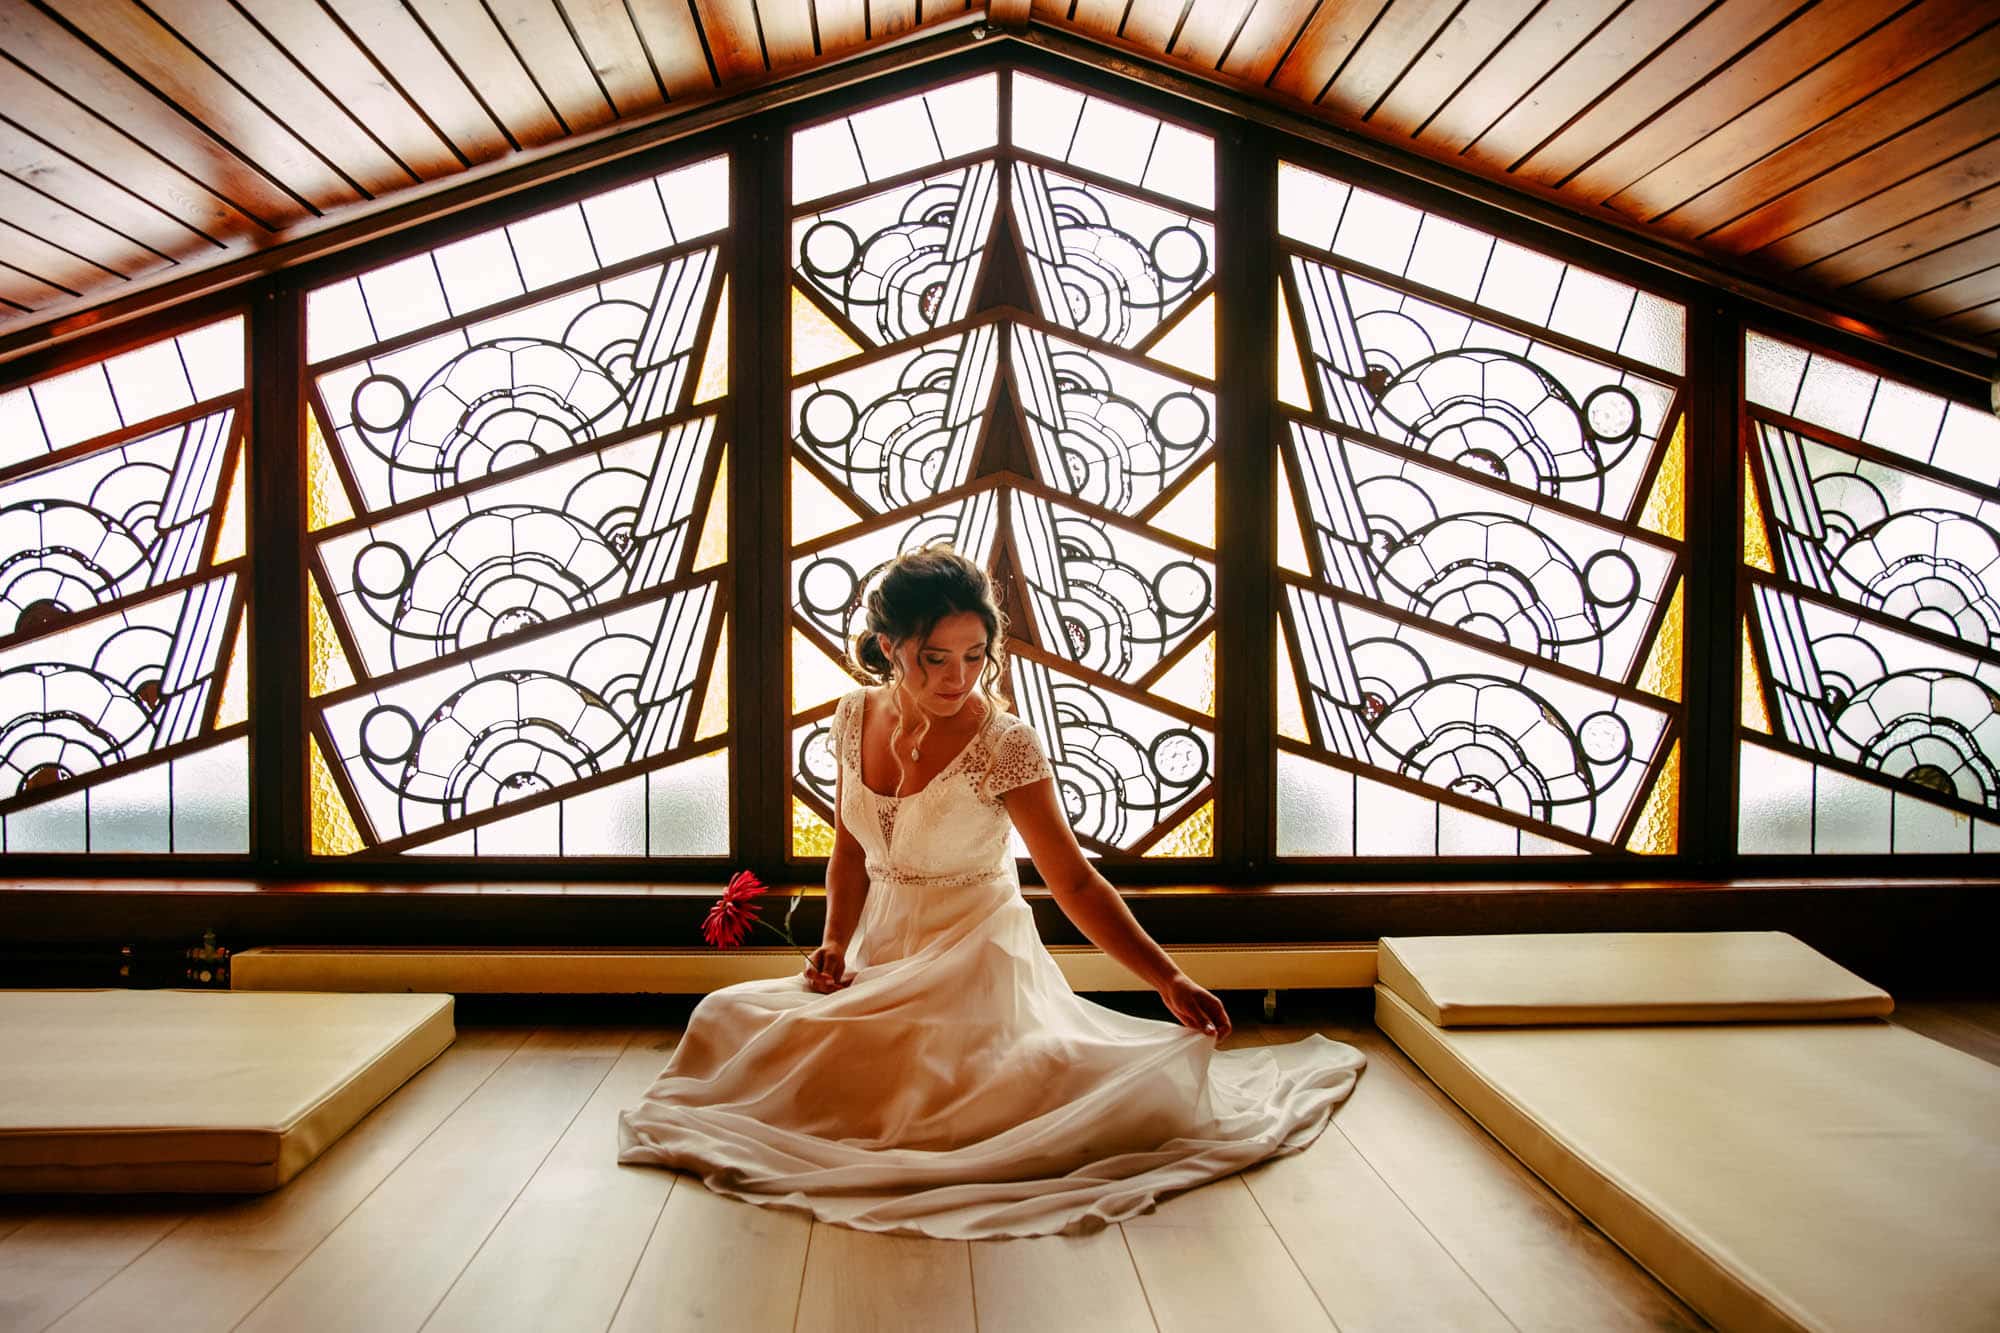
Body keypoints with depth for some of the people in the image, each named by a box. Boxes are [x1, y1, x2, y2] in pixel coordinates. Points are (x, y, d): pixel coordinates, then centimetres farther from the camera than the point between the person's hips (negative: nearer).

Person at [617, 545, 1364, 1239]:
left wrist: (1169, 982, -23)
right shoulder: (856, 718, -1)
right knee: (724, 1021, -8)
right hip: (883, 953, 6)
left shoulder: (1005, 745, -17)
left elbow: (1074, 881, -16)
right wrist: (835, 944, -5)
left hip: (974, 959, -6)